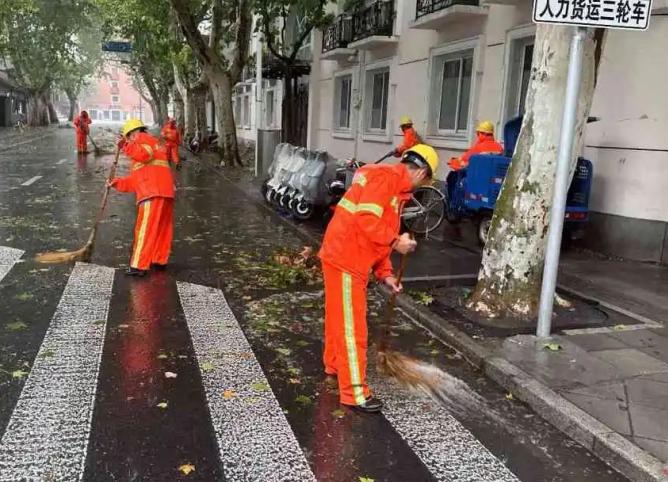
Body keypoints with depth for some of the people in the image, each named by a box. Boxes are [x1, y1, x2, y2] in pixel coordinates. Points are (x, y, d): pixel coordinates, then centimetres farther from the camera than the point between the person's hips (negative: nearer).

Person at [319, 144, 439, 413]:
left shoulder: (396, 188, 18)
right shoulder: (386, 177, -14)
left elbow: (379, 239, 20)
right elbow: (367, 220, -27)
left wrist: (385, 274, 15)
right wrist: (396, 242, -18)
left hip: (351, 259, 10)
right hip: (345, 260, -10)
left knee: (339, 318, 24)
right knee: (351, 326, -4)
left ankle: (334, 364, 43)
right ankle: (354, 392, 4)